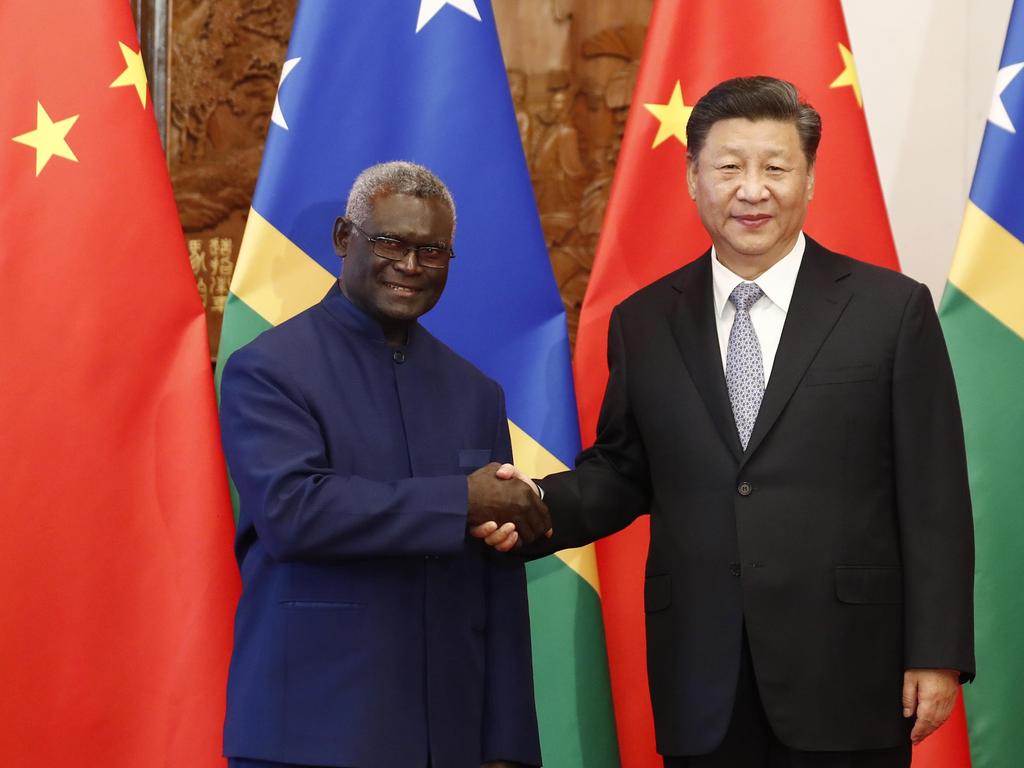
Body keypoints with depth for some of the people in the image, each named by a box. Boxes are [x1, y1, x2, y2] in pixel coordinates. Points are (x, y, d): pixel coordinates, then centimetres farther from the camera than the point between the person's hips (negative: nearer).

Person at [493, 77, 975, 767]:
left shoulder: (891, 309, -1)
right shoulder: (643, 323, 8)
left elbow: (934, 497, -2)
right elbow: (621, 472, 13)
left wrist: (938, 656, -6)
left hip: (846, 677, -2)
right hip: (702, 685, 2)